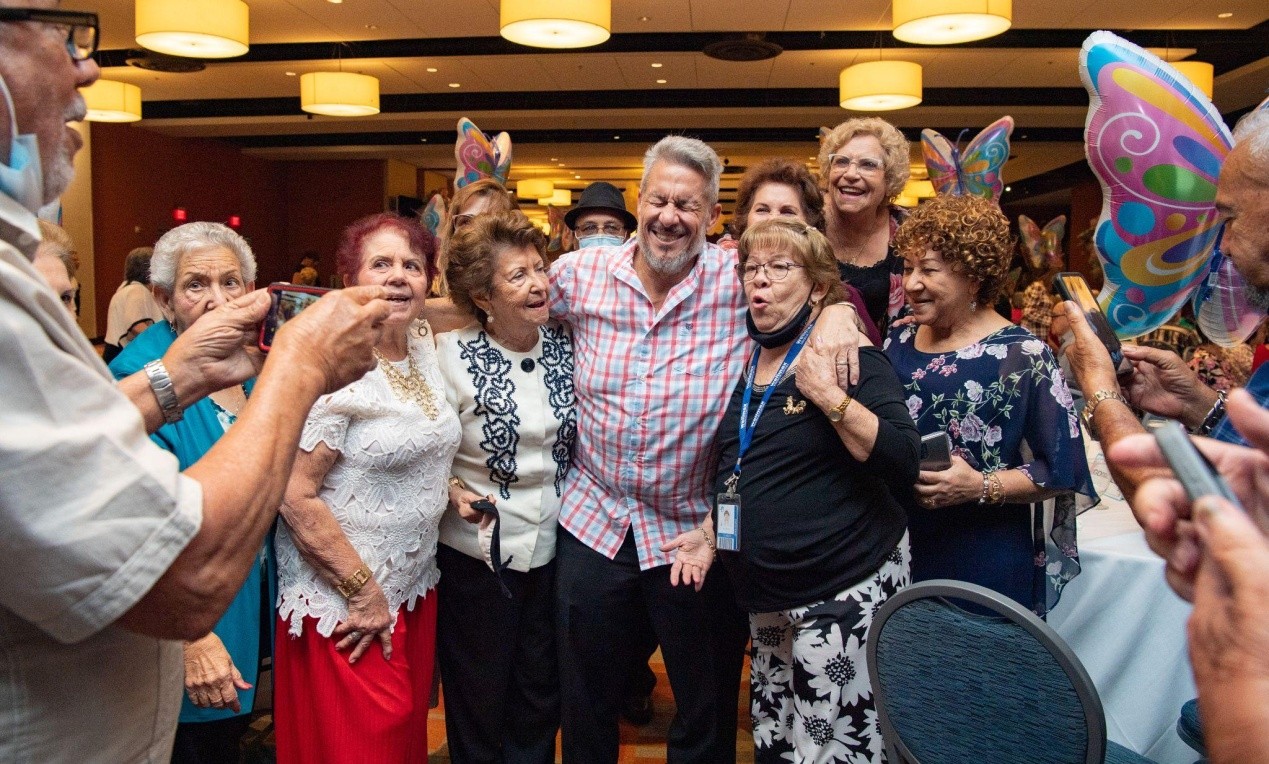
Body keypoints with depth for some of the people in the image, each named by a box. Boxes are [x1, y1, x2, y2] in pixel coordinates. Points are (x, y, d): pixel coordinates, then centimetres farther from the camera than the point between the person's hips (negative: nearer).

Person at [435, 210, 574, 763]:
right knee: (479, 703, 14)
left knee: (540, 700, 18)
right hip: (477, 551, -3)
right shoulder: (453, 355, -12)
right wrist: (455, 493, -23)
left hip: (553, 548, 4)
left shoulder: (565, 347, -1)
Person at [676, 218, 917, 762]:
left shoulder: (846, 356, -9)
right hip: (767, 596, 7)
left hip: (844, 588, -6)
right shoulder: (743, 362, 10)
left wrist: (828, 394, -25)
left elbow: (903, 463, -20)